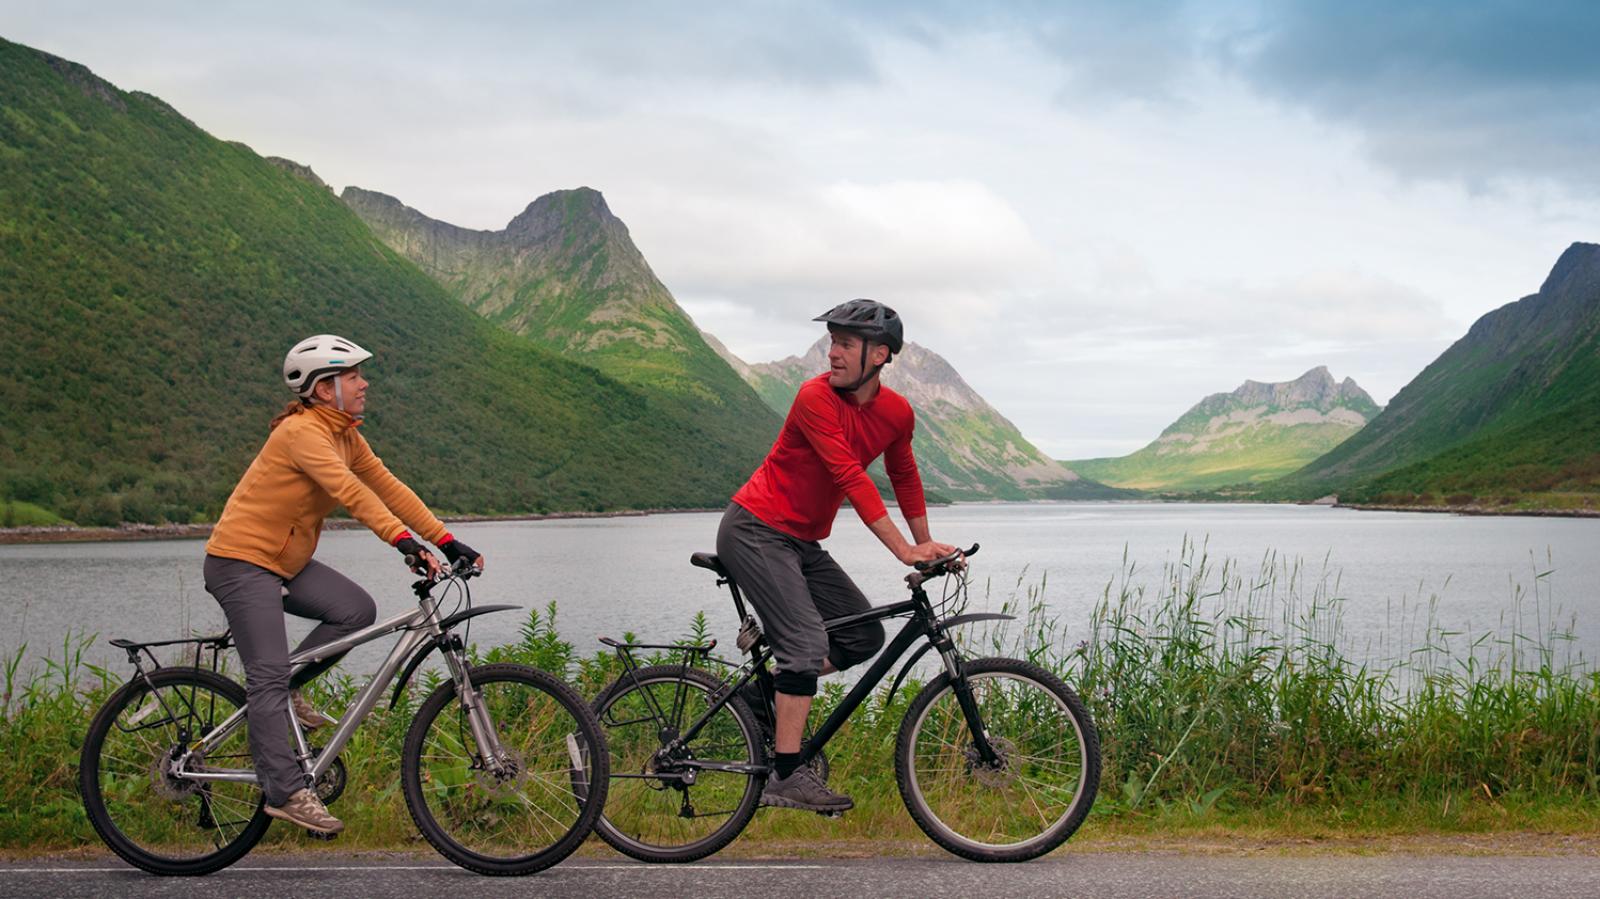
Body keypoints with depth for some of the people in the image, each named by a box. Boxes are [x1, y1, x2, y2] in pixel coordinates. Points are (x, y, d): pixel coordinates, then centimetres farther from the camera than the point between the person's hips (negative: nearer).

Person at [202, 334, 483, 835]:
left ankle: (282, 692, 6)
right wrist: (403, 541, -43)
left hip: (285, 561, 9)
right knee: (270, 675, -14)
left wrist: (446, 541, -4)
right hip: (241, 560, -9)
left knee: (357, 610, -10)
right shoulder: (302, 432, -21)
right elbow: (349, 491, -34)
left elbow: (388, 487, 4)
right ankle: (285, 792, -14)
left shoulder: (345, 436, 7)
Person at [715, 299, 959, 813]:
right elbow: (851, 479, -28)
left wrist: (927, 545, 17)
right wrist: (904, 551, -31)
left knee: (865, 637, 4)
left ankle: (768, 689, 17)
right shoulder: (816, 397, -21)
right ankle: (786, 778, -14)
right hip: (754, 531, -7)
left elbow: (904, 476, 17)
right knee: (808, 643, -19)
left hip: (801, 541, 8)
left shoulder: (897, 413, -1)